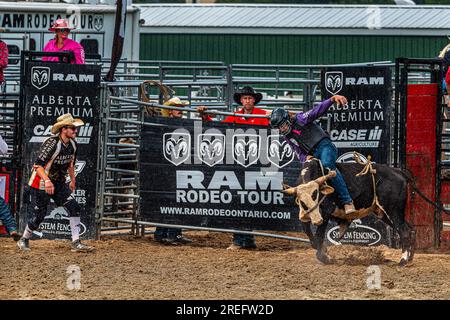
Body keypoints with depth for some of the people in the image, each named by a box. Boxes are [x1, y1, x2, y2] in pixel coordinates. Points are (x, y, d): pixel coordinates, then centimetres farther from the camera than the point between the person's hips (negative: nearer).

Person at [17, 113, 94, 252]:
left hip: (59, 184, 7)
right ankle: (24, 240, 24)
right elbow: (38, 165, -29)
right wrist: (47, 181, -42)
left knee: (74, 208, -8)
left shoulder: (73, 144, 0)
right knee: (38, 215, -1)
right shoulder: (52, 143, -25)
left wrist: (73, 180, 26)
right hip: (41, 184, -7)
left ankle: (76, 243, -6)